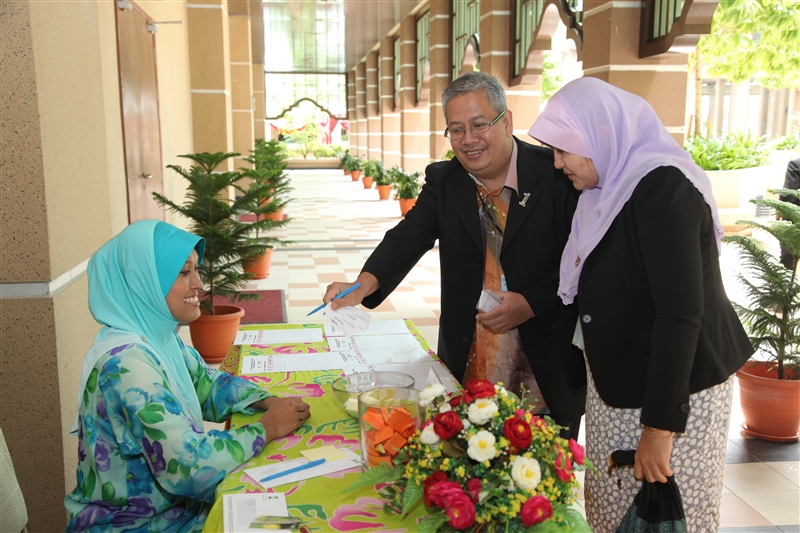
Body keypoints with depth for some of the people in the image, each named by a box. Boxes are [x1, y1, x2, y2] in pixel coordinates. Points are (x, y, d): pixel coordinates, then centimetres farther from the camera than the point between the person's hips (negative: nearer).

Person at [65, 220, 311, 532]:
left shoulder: (159, 336, -2)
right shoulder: (127, 363, -28)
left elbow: (209, 385, 13)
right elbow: (190, 467, -30)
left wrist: (269, 402, -5)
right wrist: (266, 429, -17)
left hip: (179, 504, 7)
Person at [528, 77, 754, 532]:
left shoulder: (663, 187, -20)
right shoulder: (609, 189, 8)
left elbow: (681, 312, -25)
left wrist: (660, 425, -25)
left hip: (676, 389, -8)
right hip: (617, 384, 8)